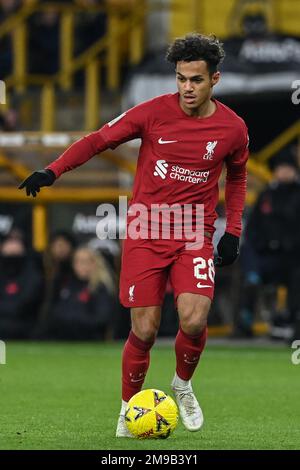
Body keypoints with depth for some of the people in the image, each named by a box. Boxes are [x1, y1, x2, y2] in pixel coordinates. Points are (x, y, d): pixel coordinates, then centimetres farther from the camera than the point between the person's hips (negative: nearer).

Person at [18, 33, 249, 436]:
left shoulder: (232, 128, -2)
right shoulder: (154, 112, -7)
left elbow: (237, 176, 18)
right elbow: (100, 139, -2)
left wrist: (233, 230, 11)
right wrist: (53, 170, -14)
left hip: (195, 236, 1)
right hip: (145, 233, -1)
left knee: (194, 321, -19)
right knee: (144, 331, -5)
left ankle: (183, 385, 12)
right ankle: (129, 408, 18)